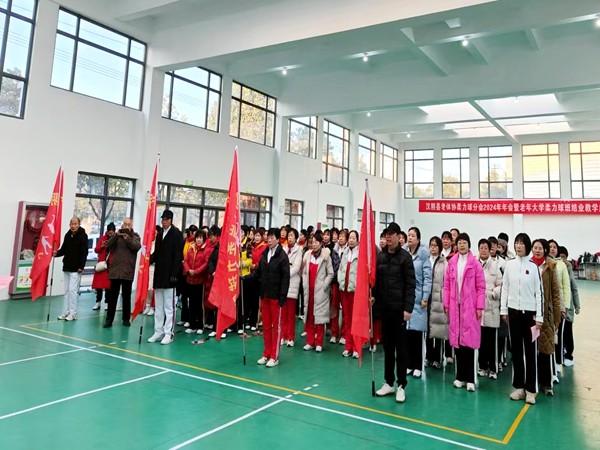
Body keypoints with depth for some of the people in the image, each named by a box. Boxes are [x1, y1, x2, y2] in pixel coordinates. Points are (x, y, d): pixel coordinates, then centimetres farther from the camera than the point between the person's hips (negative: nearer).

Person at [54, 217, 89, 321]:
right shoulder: (67, 235, 8)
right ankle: (66, 312, 17)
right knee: (67, 290, 10)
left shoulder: (83, 235, -9)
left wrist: (81, 266, -17)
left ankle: (73, 313, 0)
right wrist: (57, 253, -7)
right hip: (67, 267, 6)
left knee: (72, 290, -7)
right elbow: (64, 249, 14)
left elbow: (84, 252, -12)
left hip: (76, 268, -6)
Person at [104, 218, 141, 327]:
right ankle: (109, 319, 9)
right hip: (115, 270, 1)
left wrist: (127, 238, -23)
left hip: (128, 271, -1)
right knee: (112, 296, 4)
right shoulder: (117, 235, 11)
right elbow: (108, 245, -4)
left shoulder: (135, 236, 6)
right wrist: (116, 235, -18)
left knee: (126, 296, 7)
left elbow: (137, 246, -12)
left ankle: (126, 319, 16)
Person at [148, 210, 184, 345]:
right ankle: (158, 332, 21)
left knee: (169, 306, -1)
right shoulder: (160, 233, 13)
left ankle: (169, 333, 6)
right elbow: (156, 253, 15)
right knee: (158, 307, 12)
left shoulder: (176, 234, -6)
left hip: (169, 275, -7)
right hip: (159, 274, 7)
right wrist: (149, 259, -5)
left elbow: (178, 255, -12)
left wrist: (174, 274, -17)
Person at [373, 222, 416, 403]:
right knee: (387, 347, 12)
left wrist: (408, 308, -15)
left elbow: (411, 284, -9)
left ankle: (401, 385, 13)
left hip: (399, 308, -4)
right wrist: (373, 295, -3)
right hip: (384, 307, 5)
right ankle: (389, 382, 23)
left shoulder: (405, 256, -6)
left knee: (400, 347, 3)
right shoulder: (380, 256, 7)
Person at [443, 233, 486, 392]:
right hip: (455, 306, 3)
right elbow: (447, 285, 8)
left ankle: (470, 379, 8)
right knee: (457, 342, 7)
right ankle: (460, 377, 17)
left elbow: (481, 287, -3)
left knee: (469, 342, -2)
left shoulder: (475, 263, -2)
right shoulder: (451, 262, 7)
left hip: (470, 307, -3)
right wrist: (446, 304, 5)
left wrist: (480, 307, -7)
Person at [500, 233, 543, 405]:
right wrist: (503, 310, 4)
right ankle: (519, 386, 18)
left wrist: (539, 317, -5)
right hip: (513, 311, 2)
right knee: (516, 350, 9)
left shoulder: (533, 266, -3)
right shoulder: (509, 264, 4)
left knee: (531, 351, 2)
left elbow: (539, 292, -2)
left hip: (529, 312, -2)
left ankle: (530, 389, 11)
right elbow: (505, 288, 7)